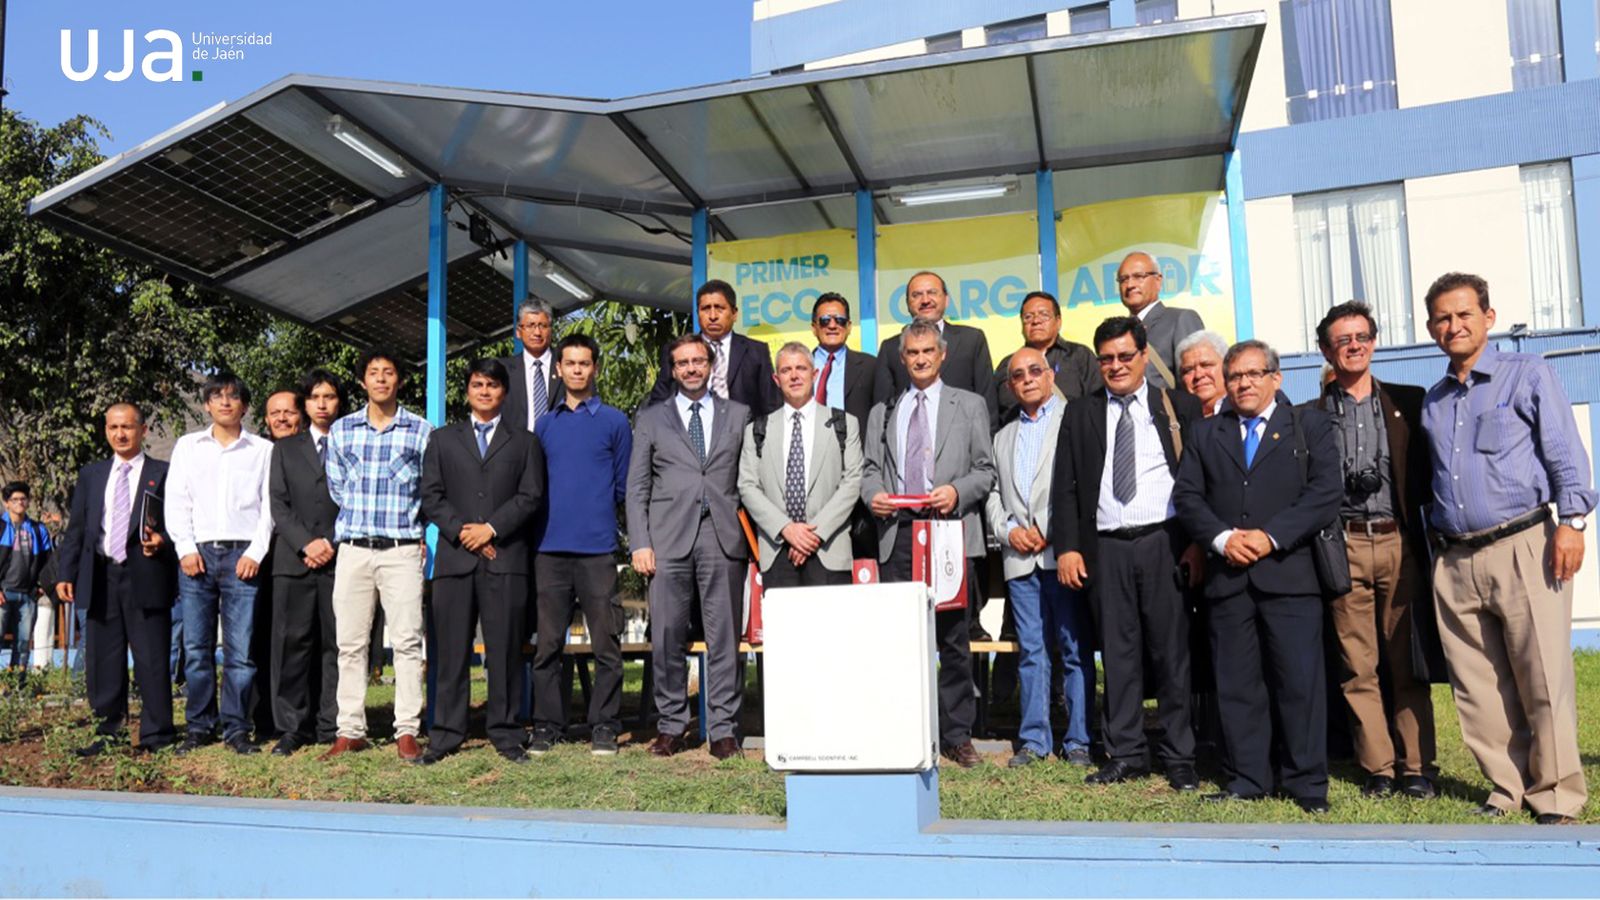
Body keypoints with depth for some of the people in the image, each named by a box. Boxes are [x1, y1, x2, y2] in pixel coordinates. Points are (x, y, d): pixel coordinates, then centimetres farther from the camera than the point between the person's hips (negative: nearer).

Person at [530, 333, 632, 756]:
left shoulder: (615, 421, 7)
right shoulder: (544, 425, 15)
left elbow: (624, 486, 9)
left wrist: (596, 507, 7)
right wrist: (552, 514, 9)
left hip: (597, 547, -2)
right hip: (551, 547, 3)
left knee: (606, 644, -1)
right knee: (547, 643, 5)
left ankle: (604, 727, 8)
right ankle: (547, 725, 14)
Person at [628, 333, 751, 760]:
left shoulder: (738, 415, 14)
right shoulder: (650, 418, 13)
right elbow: (637, 486, 9)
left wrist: (751, 532, 1)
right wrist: (640, 543, -1)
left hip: (723, 537, 0)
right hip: (669, 538, 0)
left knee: (724, 637, 0)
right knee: (667, 638, 2)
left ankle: (723, 729, 8)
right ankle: (672, 726, 14)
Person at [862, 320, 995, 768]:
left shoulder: (970, 406, 12)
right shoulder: (882, 413, 19)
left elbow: (986, 470, 7)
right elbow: (870, 469, 17)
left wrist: (957, 491, -11)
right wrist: (873, 493, -5)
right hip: (897, 534, 2)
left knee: (954, 639, 0)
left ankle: (956, 735, 9)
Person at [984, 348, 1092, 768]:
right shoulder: (1003, 437, 22)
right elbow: (992, 492, 20)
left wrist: (1049, 531, -11)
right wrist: (1008, 529, 1)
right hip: (1020, 558, 5)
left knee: (1075, 650, 0)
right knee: (1032, 651, 8)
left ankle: (1078, 740, 8)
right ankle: (1034, 739, 13)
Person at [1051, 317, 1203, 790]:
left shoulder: (1179, 408, 7)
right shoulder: (1080, 414, 12)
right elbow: (1066, 486, 9)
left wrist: (1198, 543, -4)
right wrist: (1067, 547, 0)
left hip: (1166, 543, -1)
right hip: (1106, 547, 2)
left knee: (1173, 650, 2)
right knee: (1118, 653, 5)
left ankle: (1179, 756, 11)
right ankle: (1125, 754, 14)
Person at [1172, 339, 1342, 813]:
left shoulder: (1310, 426, 9)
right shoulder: (1206, 434, 17)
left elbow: (1326, 491, -3)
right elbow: (1186, 495, 8)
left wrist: (1272, 537, -12)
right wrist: (1222, 538, -8)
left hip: (1290, 573, -2)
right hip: (1228, 577, 3)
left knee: (1301, 680, -2)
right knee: (1236, 683, 5)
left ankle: (1308, 783, 9)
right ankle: (1247, 779, 14)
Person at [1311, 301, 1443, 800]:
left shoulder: (1408, 402, 10)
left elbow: (1427, 473, 7)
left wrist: (1428, 536, -3)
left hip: (1399, 541, 1)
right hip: (1343, 547, -1)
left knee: (1408, 662, 5)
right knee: (1358, 666, 2)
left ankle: (1416, 767, 14)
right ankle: (1378, 768, 11)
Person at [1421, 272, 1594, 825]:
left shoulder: (1527, 374, 5)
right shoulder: (1432, 401, 19)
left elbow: (1565, 453, -2)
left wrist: (1571, 521, -12)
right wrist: (1434, 545, 14)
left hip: (1522, 548, -4)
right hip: (1455, 561, 5)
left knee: (1543, 679, -3)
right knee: (1478, 686, 6)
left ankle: (1557, 797, 8)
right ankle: (1509, 789, 17)